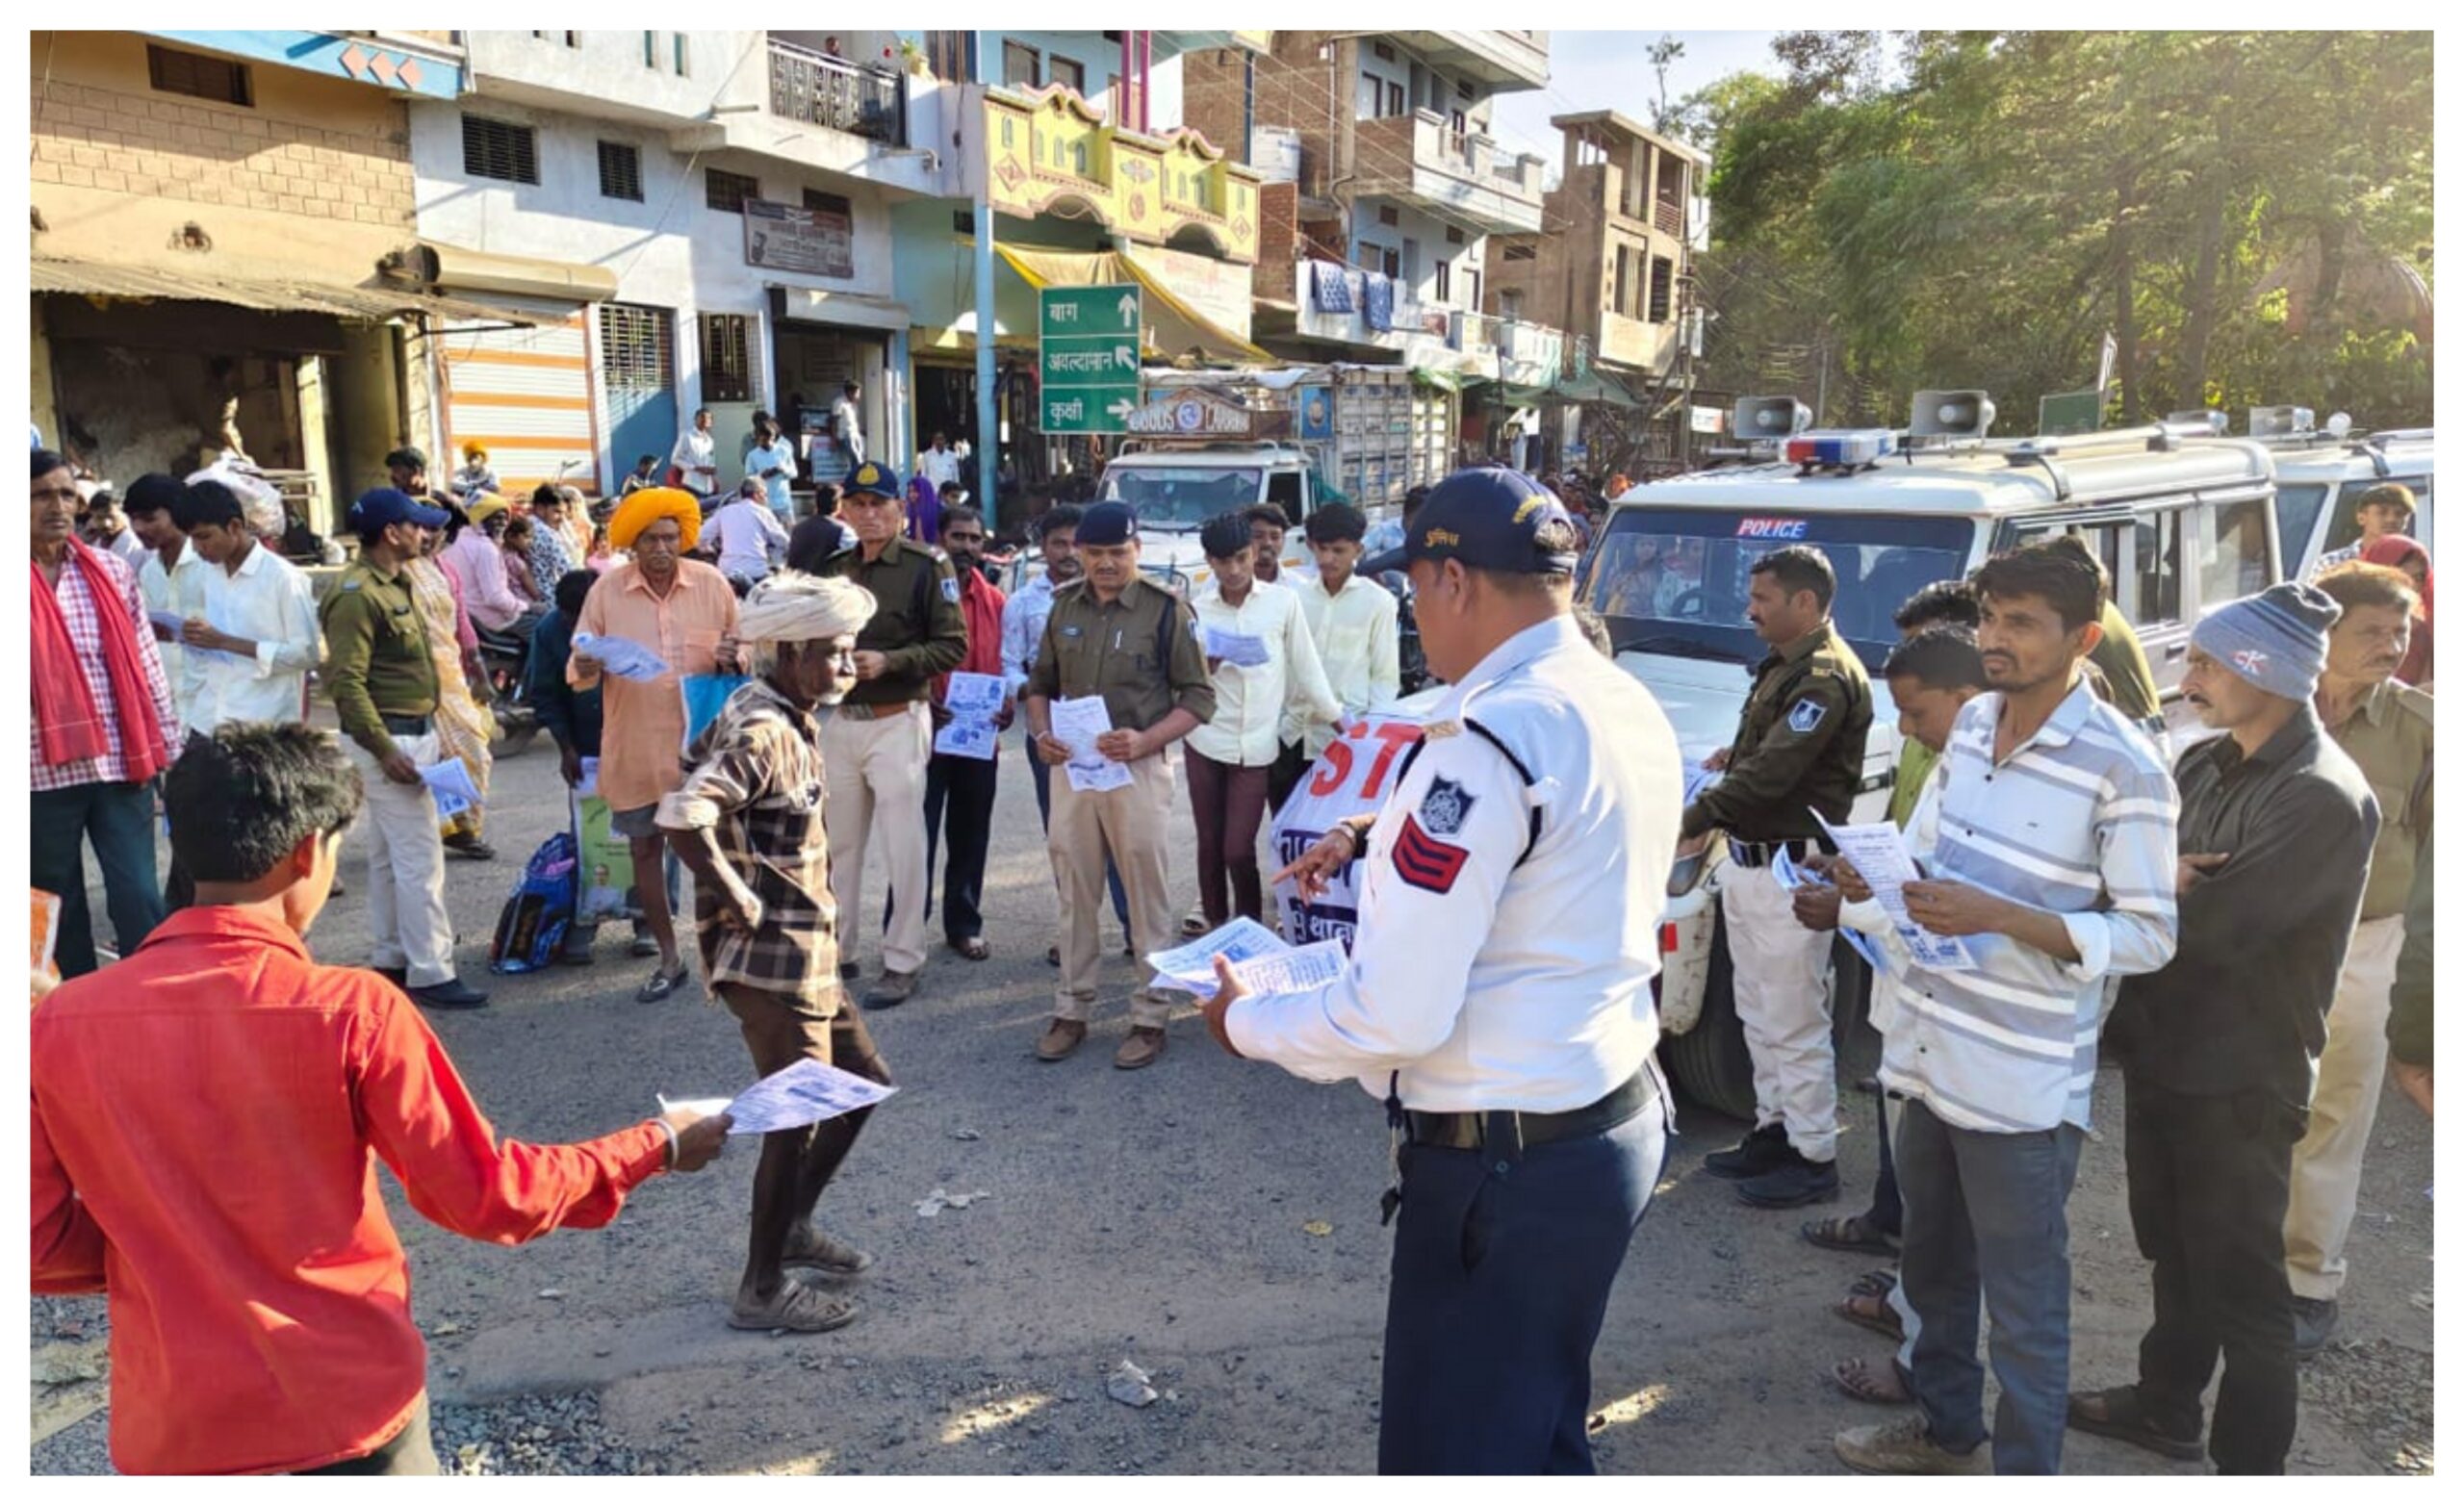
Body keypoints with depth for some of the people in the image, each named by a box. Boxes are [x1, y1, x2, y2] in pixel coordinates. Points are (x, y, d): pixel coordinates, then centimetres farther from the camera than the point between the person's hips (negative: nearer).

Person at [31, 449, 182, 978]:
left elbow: (146, 663, 8)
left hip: (122, 762, 1)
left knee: (139, 897, 0)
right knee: (59, 904, 12)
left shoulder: (110, 571, 5)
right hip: (44, 770, -1)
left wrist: (168, 745, 7)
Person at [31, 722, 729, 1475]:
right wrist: (657, 1146, 0)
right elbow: (485, 1198, -12)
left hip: (171, 1426, 3)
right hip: (347, 1409, -2)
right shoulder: (351, 1011, -18)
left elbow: (41, 1242, 0)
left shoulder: (60, 1025, -8)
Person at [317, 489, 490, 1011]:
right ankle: (429, 972, -4)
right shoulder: (356, 595, -16)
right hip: (388, 740, -10)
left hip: (413, 735, 10)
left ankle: (388, 958, 24)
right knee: (420, 858, -8)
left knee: (389, 856, 15)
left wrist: (428, 734, 17)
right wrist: (384, 749, -23)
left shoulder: (397, 584, 14)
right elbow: (346, 683, -21)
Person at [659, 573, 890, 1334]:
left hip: (805, 950, 10)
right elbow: (681, 814, -35)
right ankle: (763, 1290, 18)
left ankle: (794, 1227, 35)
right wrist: (738, 898, -22)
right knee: (800, 1116, 1)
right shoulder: (764, 734, -22)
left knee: (864, 1080, 19)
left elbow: (701, 757, 23)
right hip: (772, 957, -10)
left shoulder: (780, 714, 7)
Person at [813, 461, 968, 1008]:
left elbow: (952, 646, -10)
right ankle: (836, 950, 27)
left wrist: (889, 661, -20)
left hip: (898, 721, -5)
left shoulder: (927, 566, -6)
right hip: (839, 721, 6)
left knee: (902, 845, -1)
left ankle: (902, 962, 9)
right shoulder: (832, 568, 10)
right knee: (838, 843, 13)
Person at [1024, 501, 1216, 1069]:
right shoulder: (1064, 606, 8)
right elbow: (1041, 683, 17)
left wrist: (1143, 741, -20)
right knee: (1074, 893, 12)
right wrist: (1041, 733, -3)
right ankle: (1071, 1011, 24)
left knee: (1146, 895, 4)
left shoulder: (1167, 610, -6)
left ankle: (1150, 1017, 15)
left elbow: (1198, 698, -6)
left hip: (1138, 769, -4)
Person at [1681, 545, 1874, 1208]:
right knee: (1758, 1014, 19)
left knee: (1794, 1023, 0)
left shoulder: (1828, 677, -19)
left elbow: (1771, 773, -27)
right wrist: (1734, 756, 7)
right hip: (1749, 860, 10)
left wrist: (1690, 823, -29)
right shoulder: (1782, 665, 13)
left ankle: (1814, 1158, 12)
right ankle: (1774, 1130, 32)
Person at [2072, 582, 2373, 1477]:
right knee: (2175, 1254, 24)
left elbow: (2212, 926, -28)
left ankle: (2249, 1466, 19)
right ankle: (2166, 1404, 42)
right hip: (2162, 1052, 8)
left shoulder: (2325, 799, -21)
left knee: (2238, 1281, 4)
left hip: (2240, 1079, -8)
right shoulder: (2205, 765, 6)